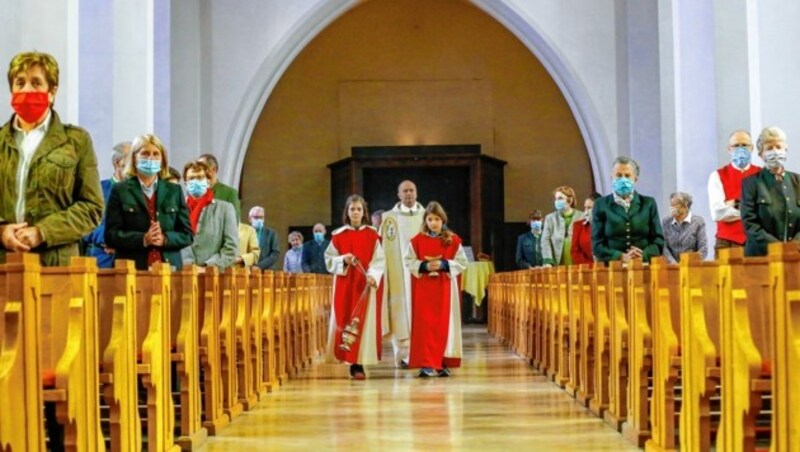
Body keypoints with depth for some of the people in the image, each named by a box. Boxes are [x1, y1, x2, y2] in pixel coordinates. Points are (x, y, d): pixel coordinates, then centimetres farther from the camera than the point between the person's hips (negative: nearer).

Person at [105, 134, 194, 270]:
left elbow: (187, 235, 10)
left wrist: (164, 239, -9)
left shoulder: (174, 191, 14)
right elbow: (111, 235, 0)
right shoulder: (120, 191, 7)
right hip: (132, 269, -2)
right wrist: (143, 239, -15)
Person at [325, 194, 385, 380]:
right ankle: (350, 360, 5)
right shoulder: (338, 235, 5)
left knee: (364, 321, -5)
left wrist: (373, 276, -20)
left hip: (366, 284, -1)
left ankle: (358, 363, -4)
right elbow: (329, 259, 7)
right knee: (345, 319, -2)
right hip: (344, 283, 1)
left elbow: (378, 260, -3)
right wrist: (343, 260, -12)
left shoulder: (372, 235, 3)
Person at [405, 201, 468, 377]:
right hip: (423, 288, -1)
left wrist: (444, 265, -14)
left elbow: (462, 262, 1)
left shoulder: (453, 240, 1)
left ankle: (443, 363, 10)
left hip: (445, 288, 1)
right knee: (425, 324, -5)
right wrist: (424, 266, -15)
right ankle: (426, 363, -4)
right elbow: (409, 262, 2)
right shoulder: (417, 240, 0)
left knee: (444, 324, 3)